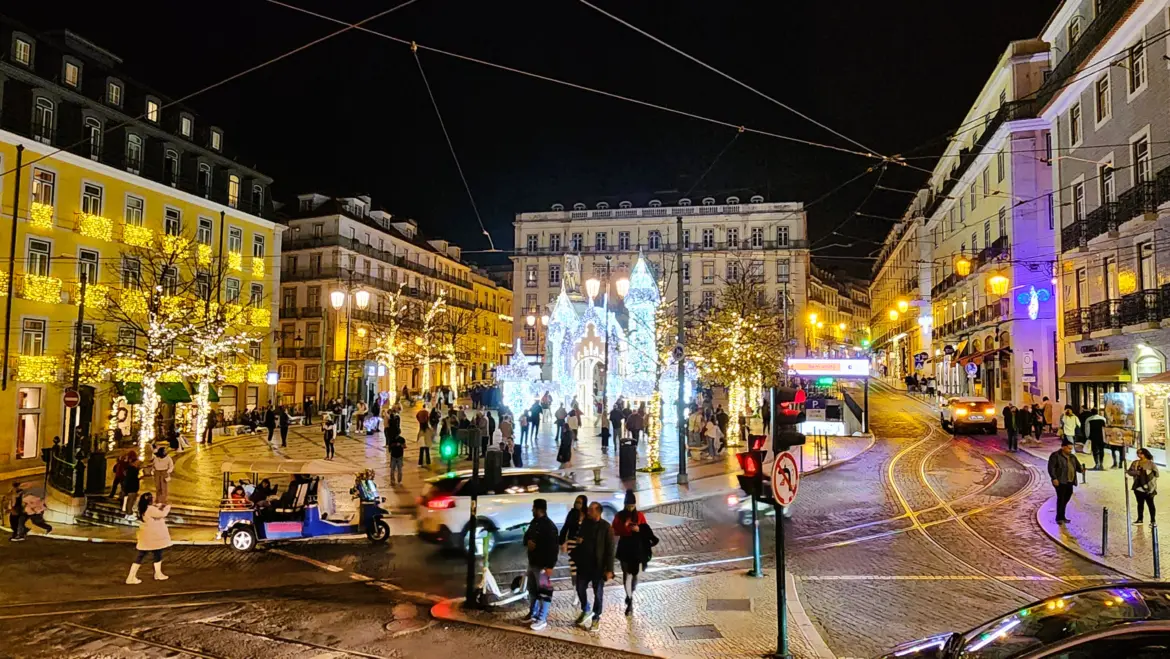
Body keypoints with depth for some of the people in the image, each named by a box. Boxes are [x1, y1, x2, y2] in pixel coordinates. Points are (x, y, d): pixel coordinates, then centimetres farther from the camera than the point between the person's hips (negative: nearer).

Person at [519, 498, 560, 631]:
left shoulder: (549, 526, -19)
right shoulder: (534, 522, 8)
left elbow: (553, 547, -21)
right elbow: (526, 536, 20)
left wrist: (550, 566, -23)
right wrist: (528, 541, -5)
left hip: (542, 565, -9)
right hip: (532, 562, 9)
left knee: (543, 591, -1)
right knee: (532, 589, 20)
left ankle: (542, 619, 6)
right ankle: (533, 613, 34)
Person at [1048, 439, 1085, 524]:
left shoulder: (1072, 457, 17)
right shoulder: (1055, 456, -6)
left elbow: (1078, 466, 16)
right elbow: (1051, 467, -12)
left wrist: (1081, 469, -8)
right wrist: (1054, 478, -20)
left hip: (1069, 482, 7)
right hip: (1060, 482, -7)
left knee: (1066, 499, 9)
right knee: (1061, 498, -8)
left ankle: (1062, 516, 20)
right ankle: (1059, 518, -2)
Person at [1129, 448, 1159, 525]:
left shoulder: (1150, 463, -4)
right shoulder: (1135, 463, 8)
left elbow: (1156, 474, -4)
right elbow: (1130, 471, 5)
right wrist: (1136, 472, -14)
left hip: (1148, 488, -4)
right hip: (1138, 487, 4)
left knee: (1150, 504, 1)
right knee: (1140, 503, 11)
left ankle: (1153, 520, 7)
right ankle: (1140, 519, 17)